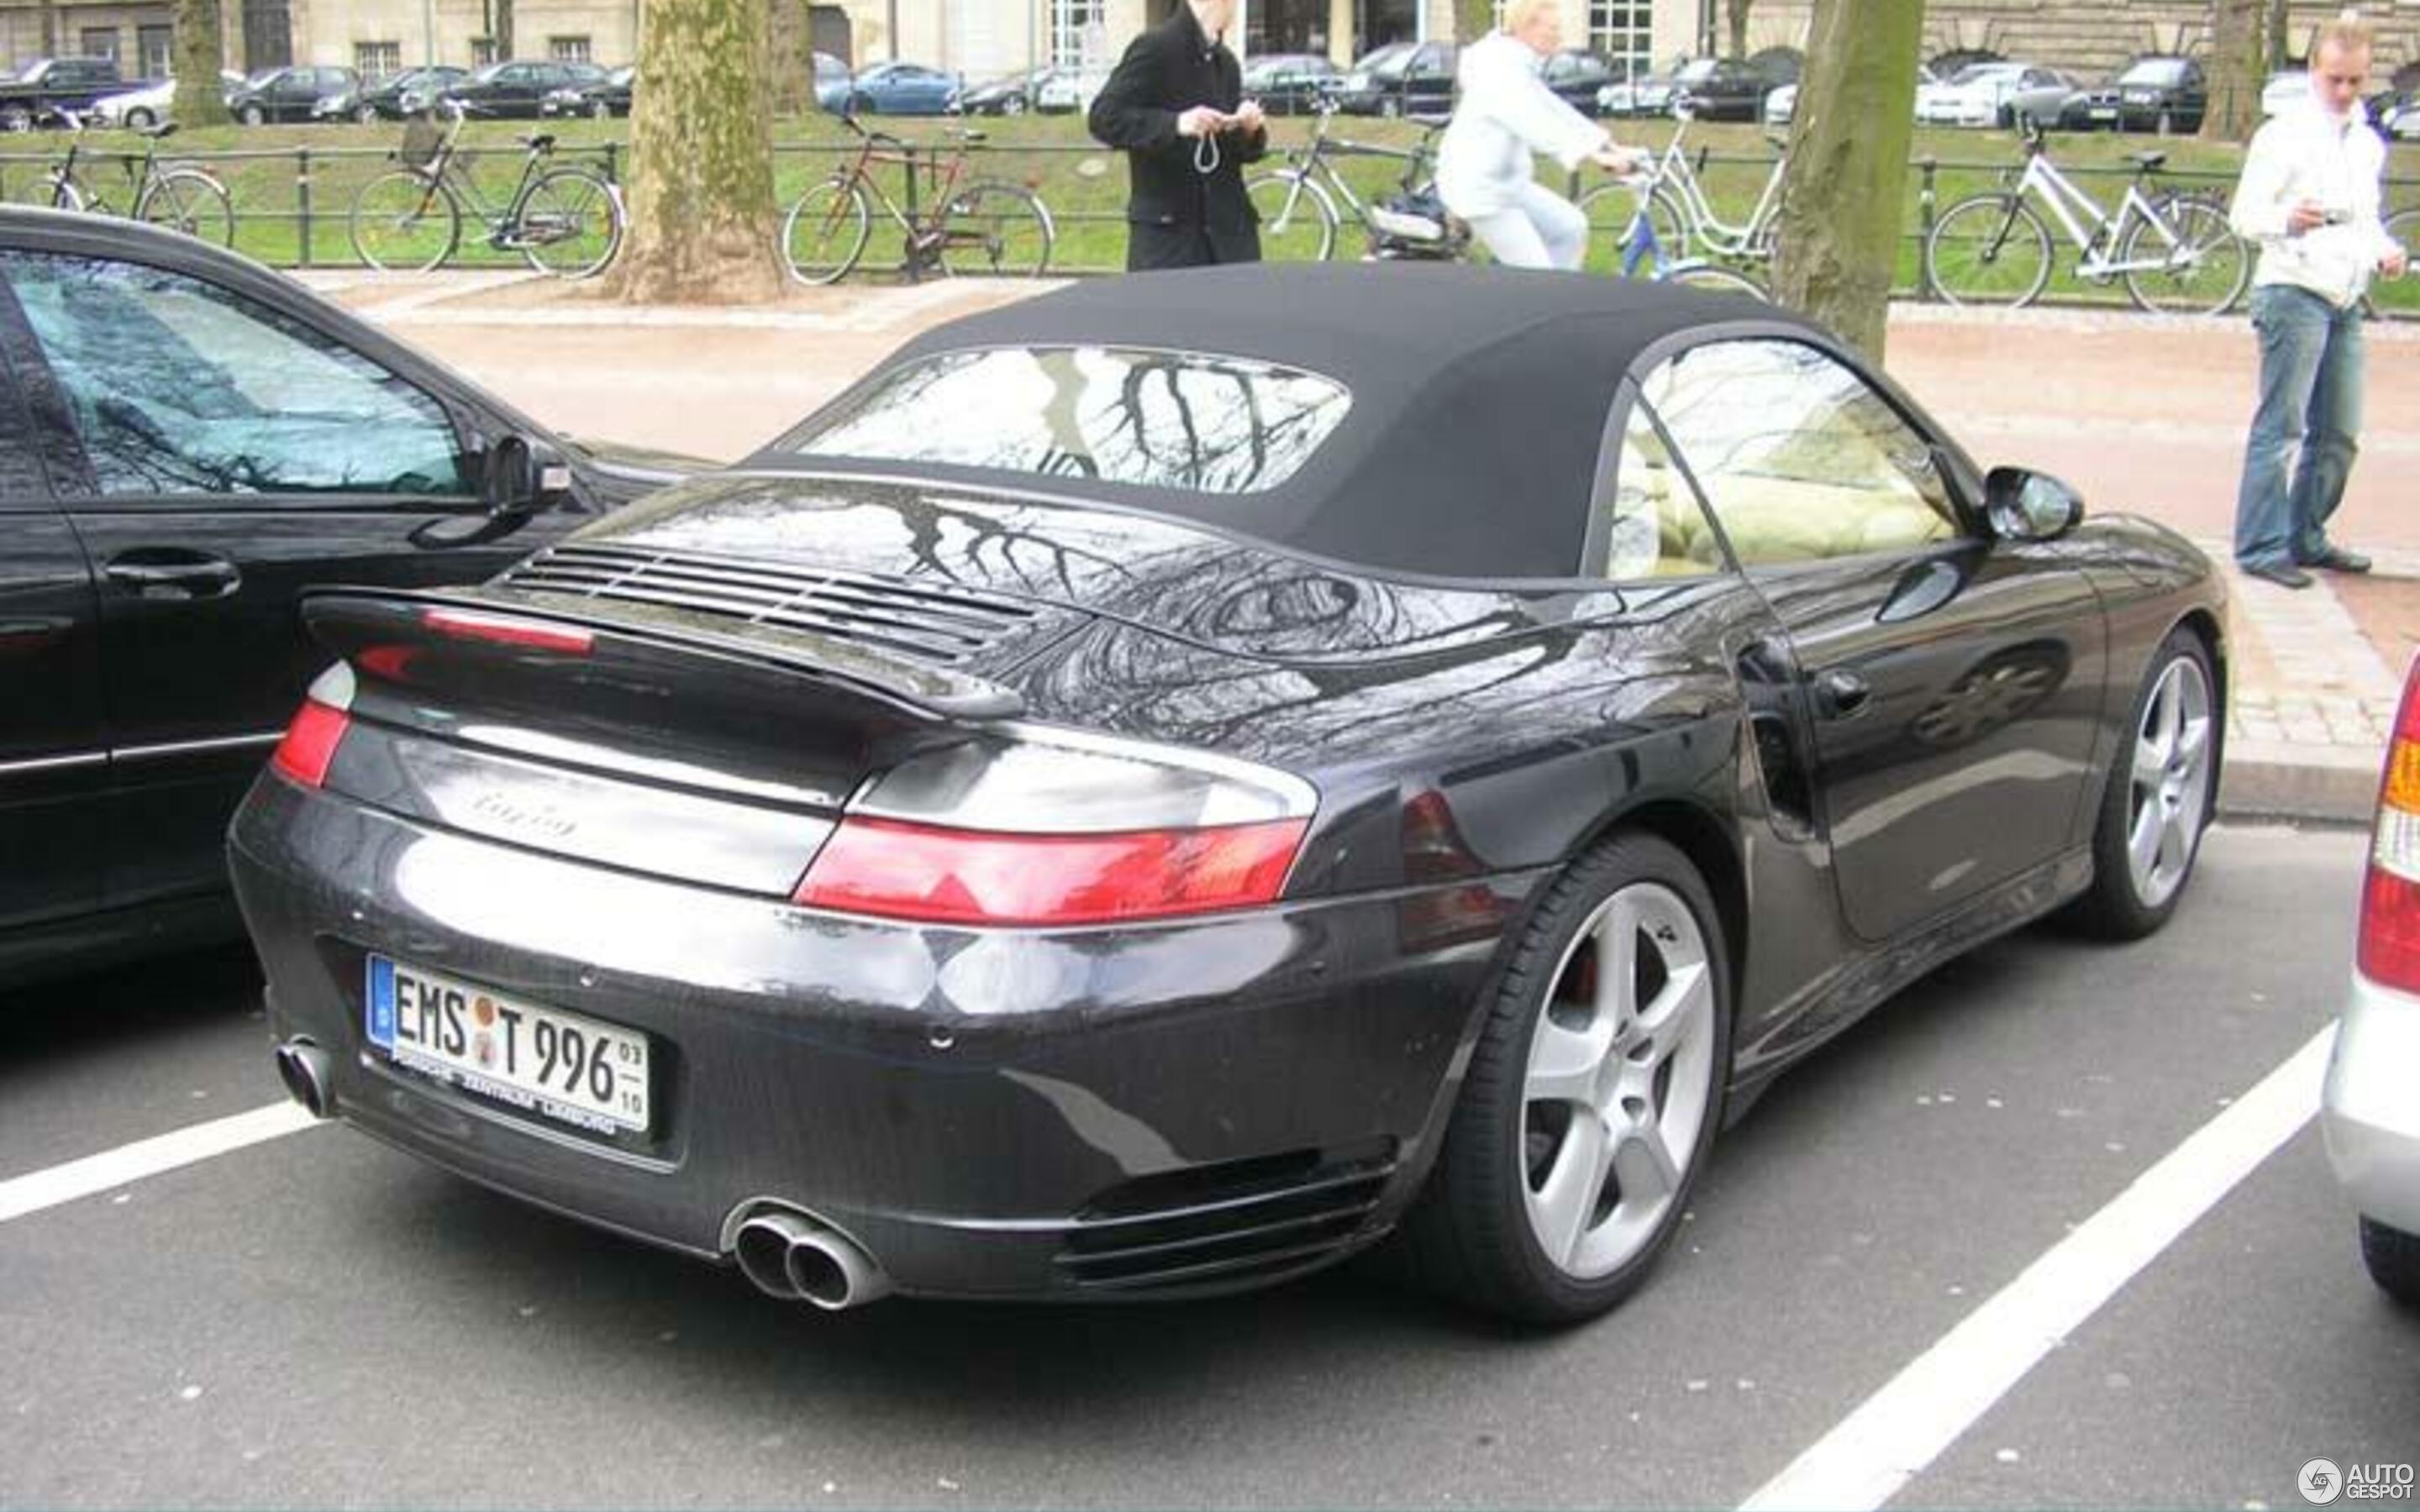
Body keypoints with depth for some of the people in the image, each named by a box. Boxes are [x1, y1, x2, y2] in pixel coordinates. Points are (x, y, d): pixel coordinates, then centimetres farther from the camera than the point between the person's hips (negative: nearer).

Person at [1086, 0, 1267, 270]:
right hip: (1165, 228, -6)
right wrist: (1175, 124, -24)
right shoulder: (1156, 48, -6)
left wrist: (1250, 131, -2)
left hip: (1229, 229, 7)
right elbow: (1103, 118, -13)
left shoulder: (1225, 62, 15)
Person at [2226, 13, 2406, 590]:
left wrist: (2384, 250, 6)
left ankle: (2307, 537, 20)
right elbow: (2244, 213, -10)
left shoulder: (2368, 143, 17)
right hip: (2294, 294, -7)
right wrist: (2287, 220, -31)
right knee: (2281, 427, -10)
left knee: (2338, 434, 9)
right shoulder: (2285, 136, -5)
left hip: (2345, 302, 7)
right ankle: (2260, 545, -7)